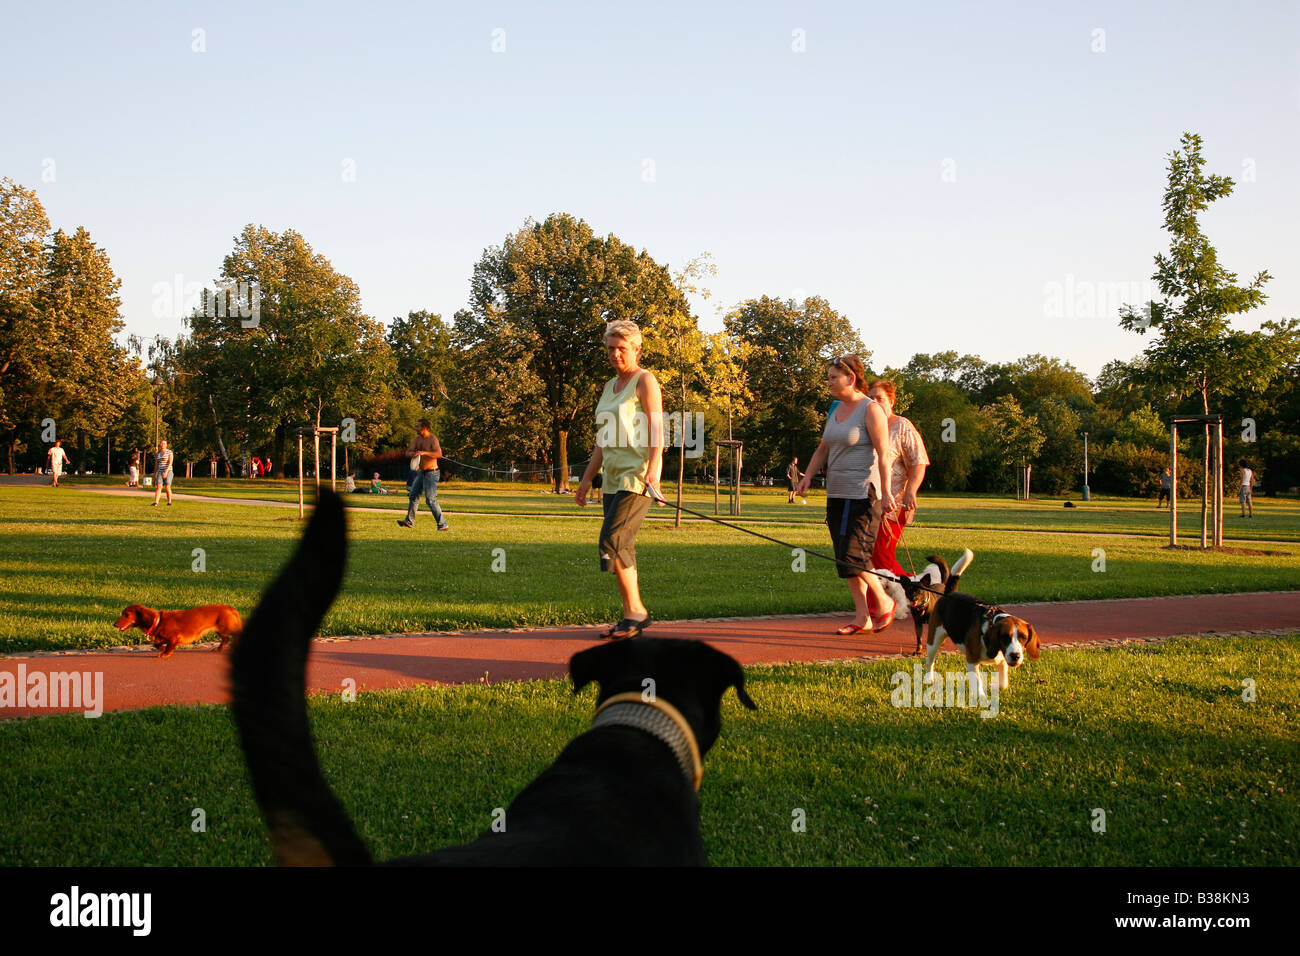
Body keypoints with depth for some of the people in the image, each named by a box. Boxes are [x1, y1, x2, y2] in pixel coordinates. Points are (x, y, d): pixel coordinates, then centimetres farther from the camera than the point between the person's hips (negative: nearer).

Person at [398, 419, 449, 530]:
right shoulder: (418, 438, 7)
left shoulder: (432, 439, -16)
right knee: (413, 496, 13)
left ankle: (443, 524, -10)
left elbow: (439, 454, -30)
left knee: (431, 499, -14)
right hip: (421, 472, 8)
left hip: (431, 473, -8)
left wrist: (424, 452, -40)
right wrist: (412, 453, -17)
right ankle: (410, 521, 25)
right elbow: (408, 451, 7)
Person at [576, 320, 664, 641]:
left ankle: (636, 611, -9)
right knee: (622, 548, 5)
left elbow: (656, 430, -13)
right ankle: (631, 617, 9)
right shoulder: (609, 387, 19)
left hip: (638, 476, -8)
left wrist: (651, 470, -24)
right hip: (613, 478, 8)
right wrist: (587, 479, 21)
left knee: (612, 541, -17)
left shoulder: (645, 380, -3)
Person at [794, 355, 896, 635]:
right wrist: (808, 476, 6)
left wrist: (886, 493, -19)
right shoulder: (836, 411, 15)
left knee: (852, 557, -13)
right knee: (845, 560, 5)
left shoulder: (871, 409, -9)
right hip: (837, 495, 8)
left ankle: (884, 602, 6)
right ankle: (862, 618, 11)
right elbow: (823, 449, 21)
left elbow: (883, 454, -13)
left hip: (864, 494, -8)